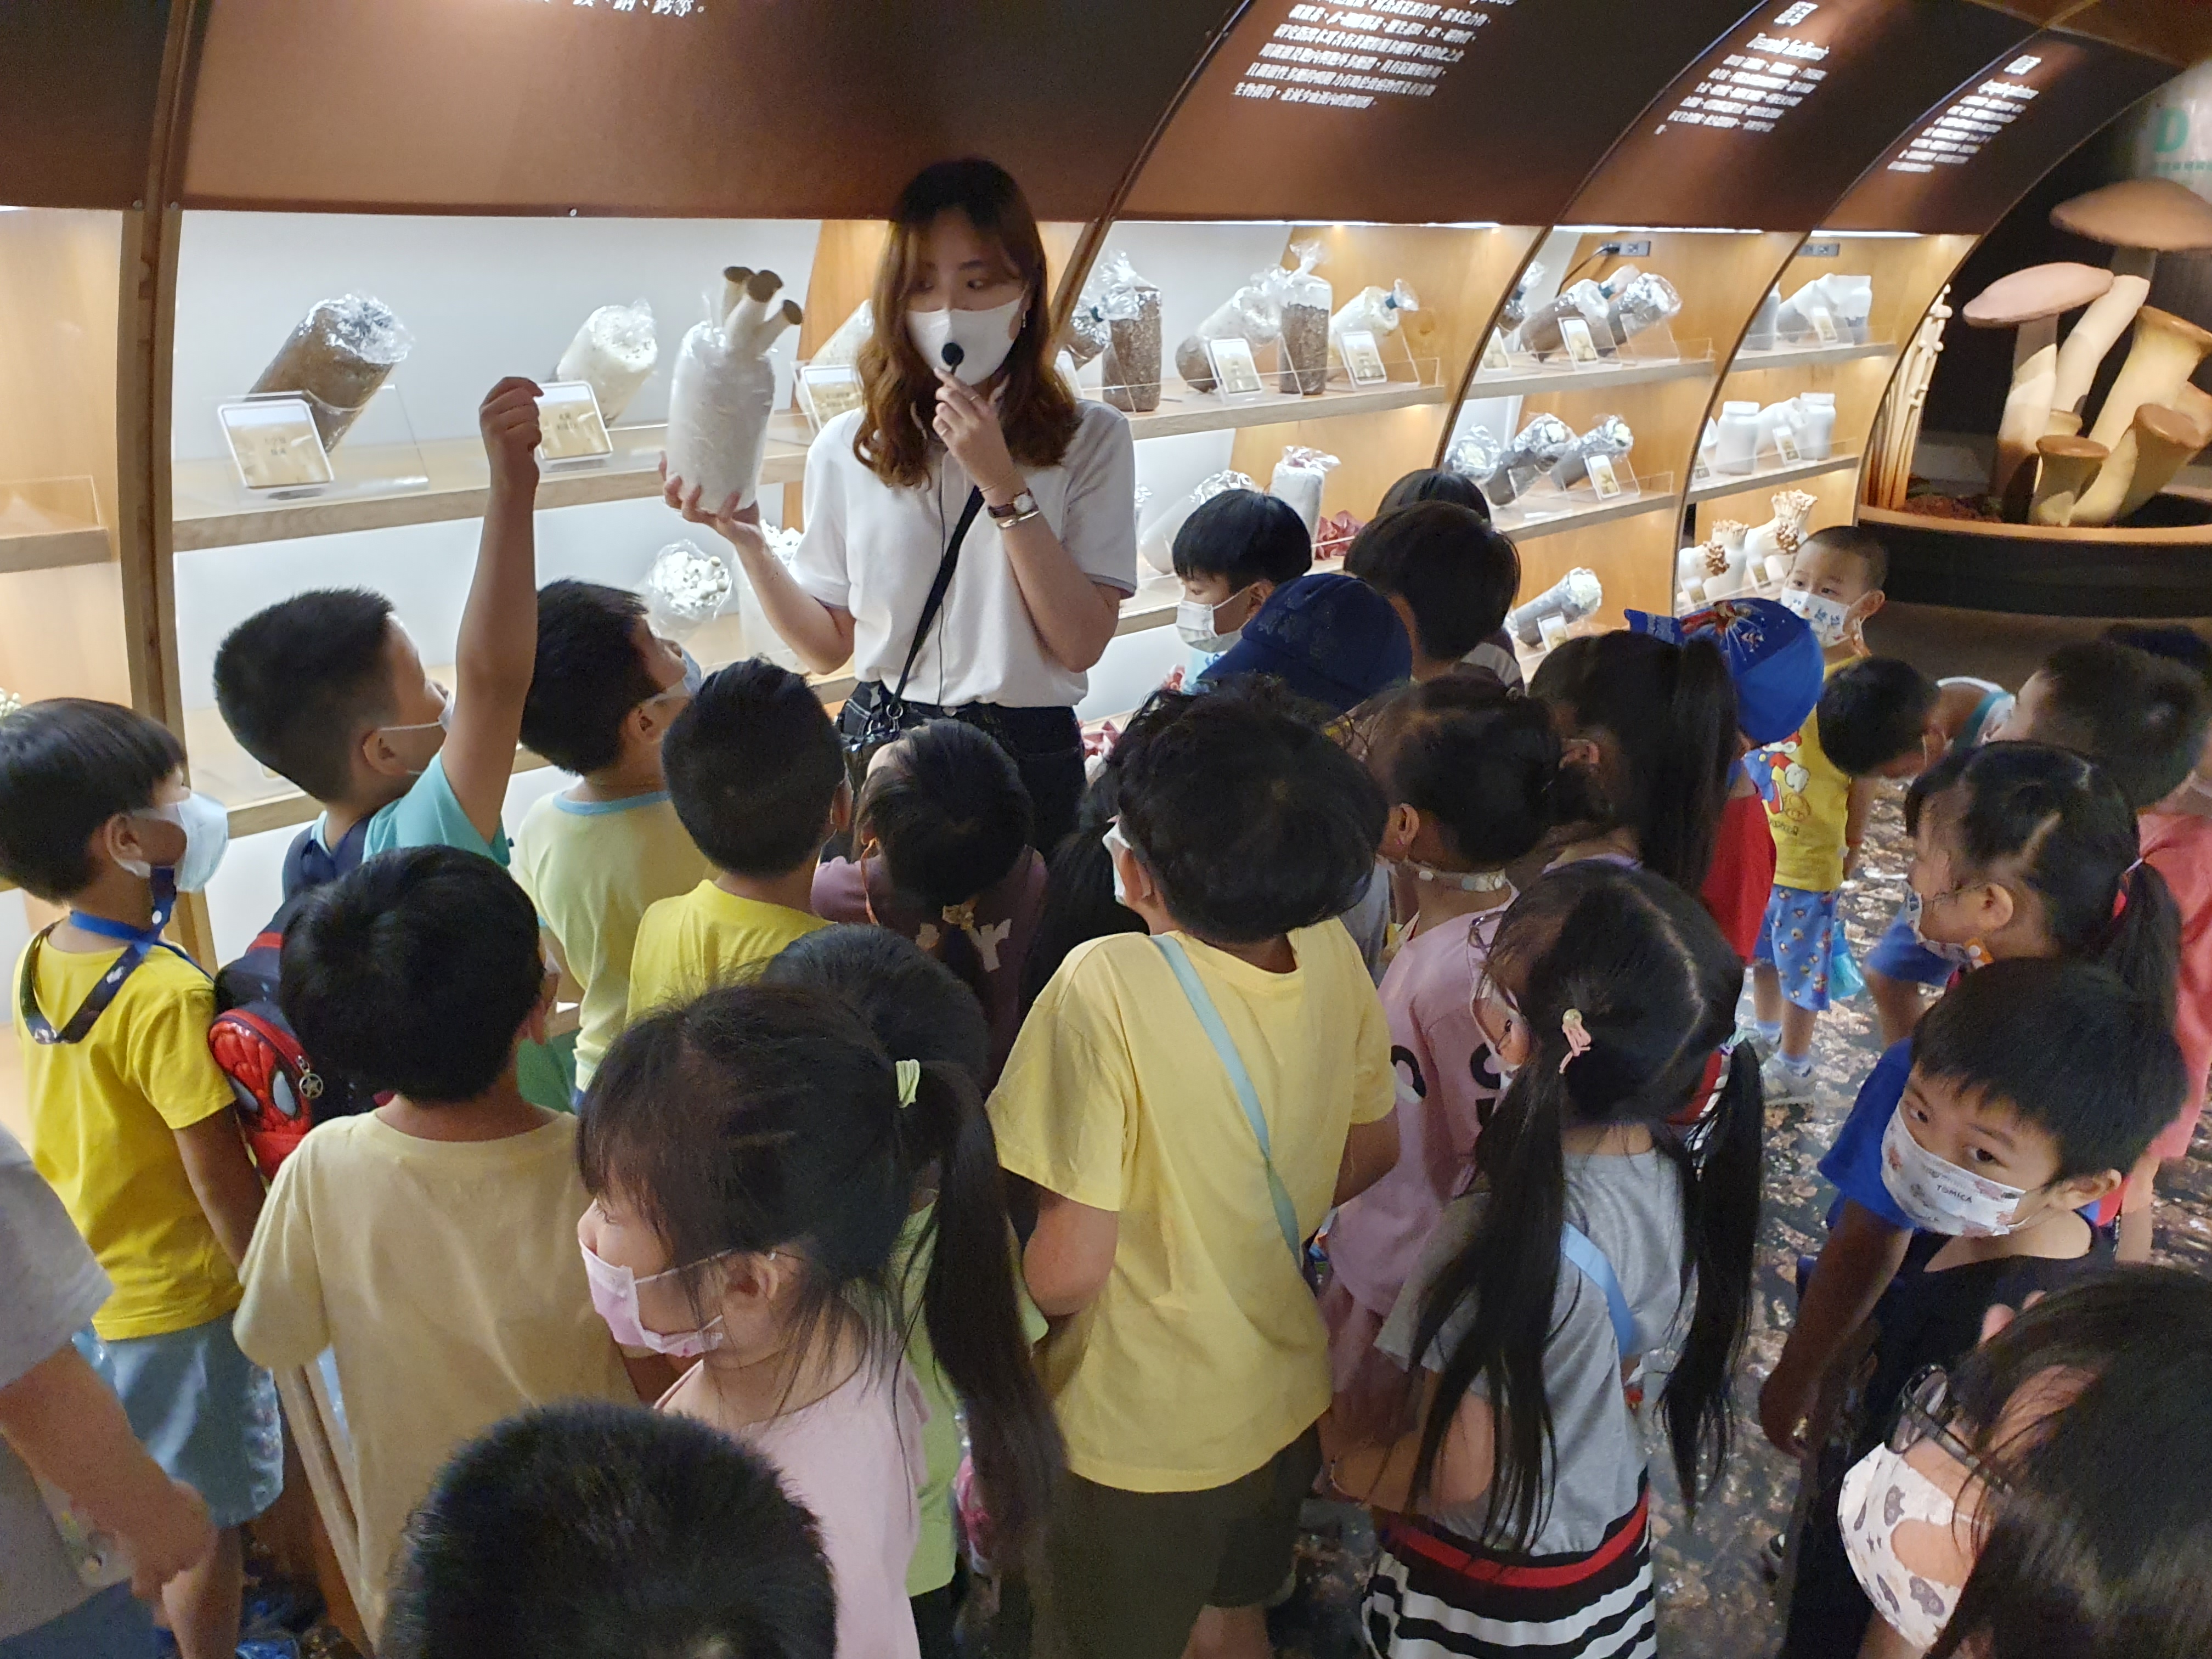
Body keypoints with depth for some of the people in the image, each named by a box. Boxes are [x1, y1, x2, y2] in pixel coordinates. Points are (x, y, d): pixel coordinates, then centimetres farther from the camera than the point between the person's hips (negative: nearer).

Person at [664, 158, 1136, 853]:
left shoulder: (1090, 439, -6)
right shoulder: (849, 447, 1)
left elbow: (1083, 644, -13)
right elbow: (828, 646, 4)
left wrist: (1003, 485, -19)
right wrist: (747, 542, -10)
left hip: (1027, 757, -2)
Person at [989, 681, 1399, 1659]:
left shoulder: (1109, 987, -32)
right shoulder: (1331, 955, -14)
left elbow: (1066, 1274, -27)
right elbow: (1372, 1155, 3)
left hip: (1140, 1439, -5)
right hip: (1283, 1403, 5)